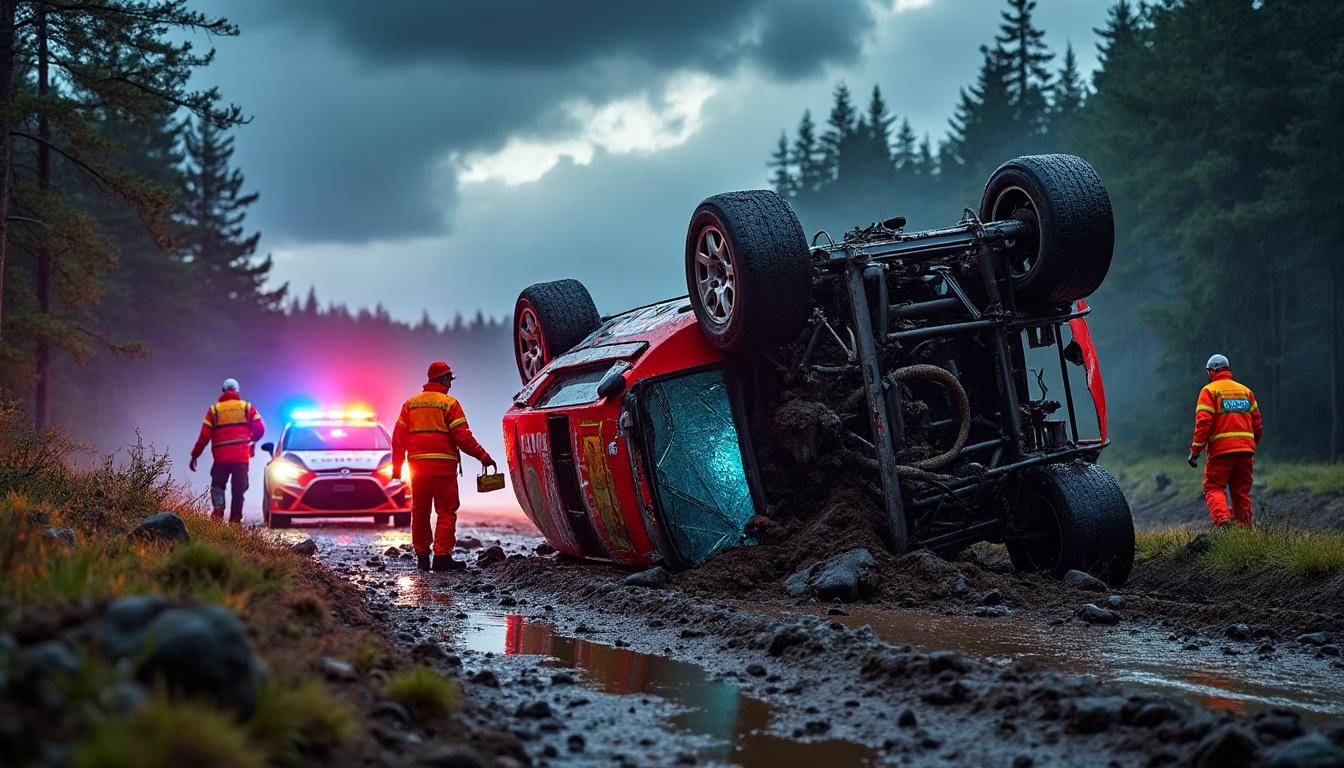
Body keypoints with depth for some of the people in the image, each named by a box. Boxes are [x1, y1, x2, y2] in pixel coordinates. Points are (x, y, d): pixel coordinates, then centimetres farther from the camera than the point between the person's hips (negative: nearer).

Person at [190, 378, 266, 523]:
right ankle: (235, 519, 3)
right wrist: (251, 440, 23)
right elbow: (260, 429, 2)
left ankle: (218, 507, -15)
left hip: (221, 457, 0)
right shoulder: (248, 407, 7)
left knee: (218, 485, 12)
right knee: (239, 490, 8)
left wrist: (195, 455, 6)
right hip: (242, 457, 0)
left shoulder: (214, 409, 5)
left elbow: (204, 435, 0)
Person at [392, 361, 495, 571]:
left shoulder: (410, 404, 12)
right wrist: (483, 456, -3)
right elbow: (463, 436, -9)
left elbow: (399, 438, 11)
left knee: (420, 512, 13)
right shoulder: (449, 404, -3)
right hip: (443, 465, -5)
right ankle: (442, 556, -11)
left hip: (418, 466, 5)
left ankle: (422, 557, 15)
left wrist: (397, 467, 17)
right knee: (446, 512, -3)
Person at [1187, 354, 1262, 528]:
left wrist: (1195, 451, -9)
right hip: (1245, 449, 5)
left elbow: (1203, 423, -11)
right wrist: (1253, 448, 28)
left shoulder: (1209, 391, -1)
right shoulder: (1246, 391, 17)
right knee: (1241, 491, 12)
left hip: (1221, 449, -5)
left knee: (1213, 488, -2)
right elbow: (1257, 424, 16)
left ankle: (1222, 519, -25)